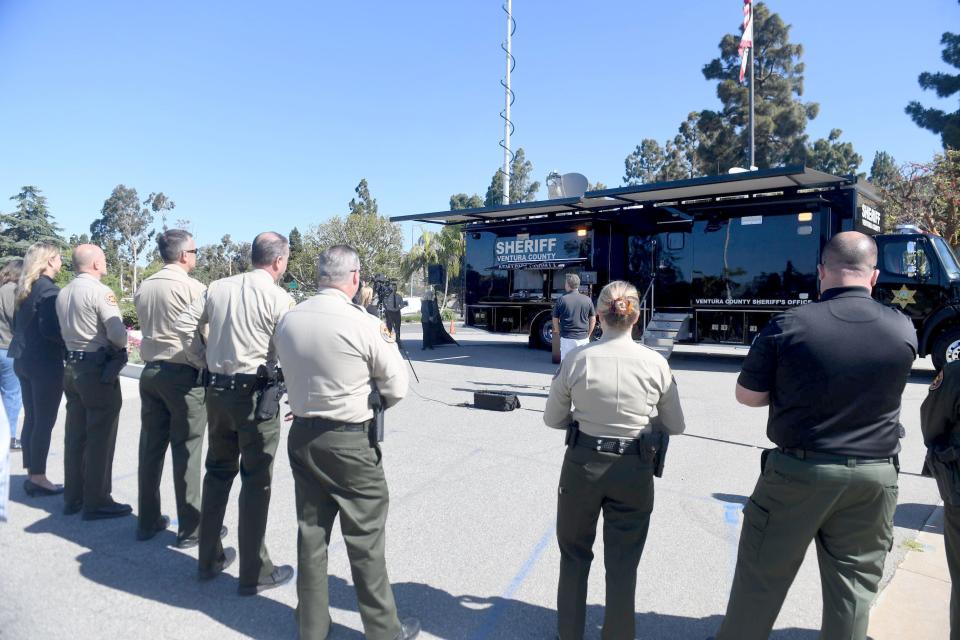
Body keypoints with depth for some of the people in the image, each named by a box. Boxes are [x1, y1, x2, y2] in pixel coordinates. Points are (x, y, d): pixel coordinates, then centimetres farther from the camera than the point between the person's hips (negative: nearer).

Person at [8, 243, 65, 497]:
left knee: (31, 419, 13)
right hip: (46, 363, -9)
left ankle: (32, 474, 21)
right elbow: (50, 329, -23)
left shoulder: (24, 289, 12)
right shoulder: (49, 289, -16)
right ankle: (38, 478, 6)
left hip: (24, 360, 9)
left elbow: (18, 323, 19)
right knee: (44, 422, -1)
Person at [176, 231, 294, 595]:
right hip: (254, 393, -6)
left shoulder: (218, 288, 5)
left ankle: (209, 559, 32)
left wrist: (202, 358, 17)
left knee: (218, 472, 19)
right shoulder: (279, 298, -12)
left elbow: (184, 325, 7)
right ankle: (254, 573, 14)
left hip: (216, 389, 6)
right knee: (256, 480, 4)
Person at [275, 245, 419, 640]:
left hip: (301, 436, 6)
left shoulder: (288, 321, 0)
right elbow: (397, 388, -8)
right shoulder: (362, 323, -16)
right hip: (351, 442, -5)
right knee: (364, 540, 7)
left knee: (311, 534, 16)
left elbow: (293, 377, 9)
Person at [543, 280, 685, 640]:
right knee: (622, 566, 16)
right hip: (634, 470, 0)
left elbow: (552, 419, -1)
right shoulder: (655, 364, -9)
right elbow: (675, 425, 1)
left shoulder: (577, 360, -10)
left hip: (582, 465, 1)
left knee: (574, 556, 22)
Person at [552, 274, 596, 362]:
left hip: (567, 338, -2)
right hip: (583, 338, 2)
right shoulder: (587, 300, 1)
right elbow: (593, 320, 6)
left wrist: (559, 332, 15)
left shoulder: (561, 300, -5)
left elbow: (555, 319, 1)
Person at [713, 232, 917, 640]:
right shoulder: (904, 329, -4)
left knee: (762, 576, 12)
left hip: (797, 471, -3)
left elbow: (747, 396, -7)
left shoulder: (788, 326, -15)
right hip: (874, 475, 3)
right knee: (855, 585, 16)